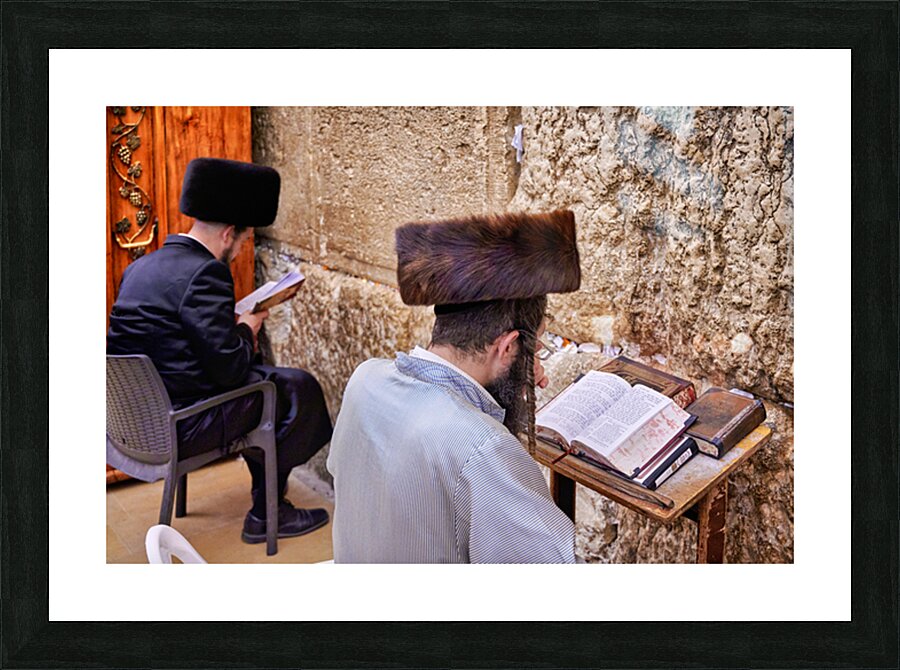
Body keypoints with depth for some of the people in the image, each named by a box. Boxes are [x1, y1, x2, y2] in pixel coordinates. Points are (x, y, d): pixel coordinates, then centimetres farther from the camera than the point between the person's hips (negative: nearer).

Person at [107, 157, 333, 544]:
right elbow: (231, 369, -22)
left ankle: (266, 492, 34)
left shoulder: (140, 266, 8)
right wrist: (247, 328, -2)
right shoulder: (204, 273, -20)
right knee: (298, 388, 2)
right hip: (175, 429, -9)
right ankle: (266, 513, 14)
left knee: (260, 373, 26)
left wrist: (237, 330, 11)